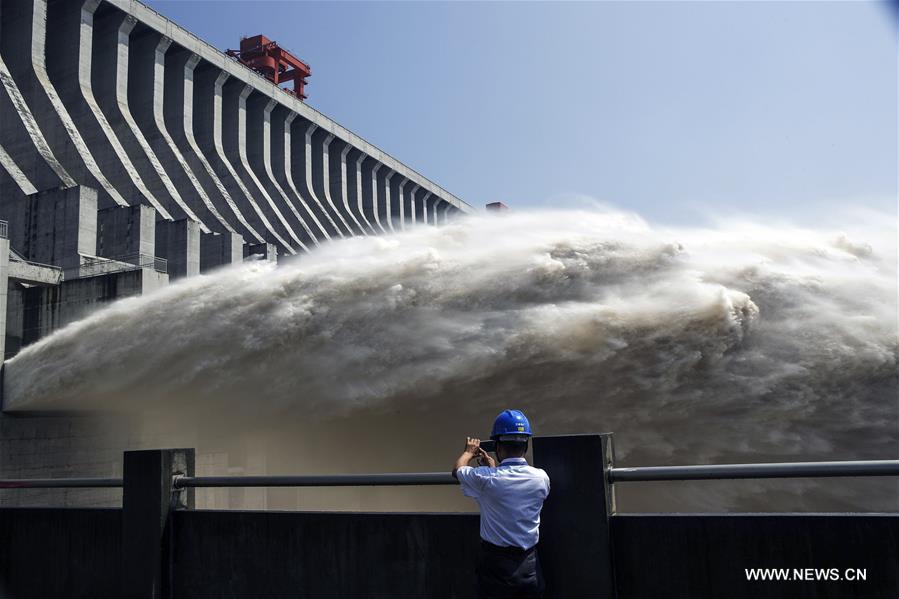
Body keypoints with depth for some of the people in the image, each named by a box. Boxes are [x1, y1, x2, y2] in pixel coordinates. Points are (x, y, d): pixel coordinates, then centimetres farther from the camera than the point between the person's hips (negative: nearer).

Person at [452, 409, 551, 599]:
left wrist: (469, 451, 24)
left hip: (496, 564, -3)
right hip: (530, 564, 3)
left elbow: (457, 470, 5)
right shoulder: (541, 478, -6)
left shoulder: (486, 478, -16)